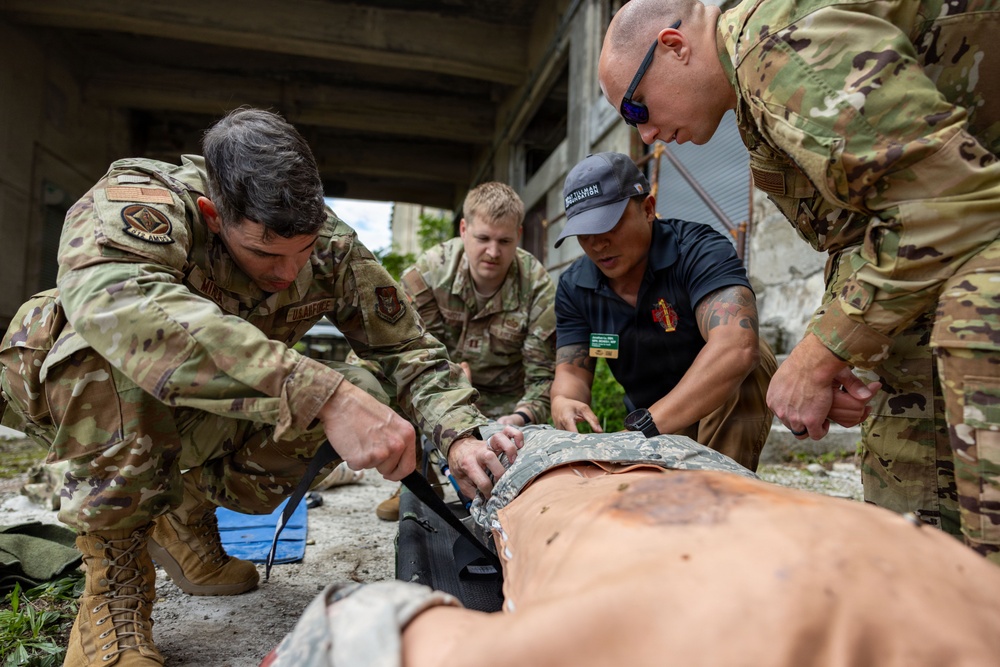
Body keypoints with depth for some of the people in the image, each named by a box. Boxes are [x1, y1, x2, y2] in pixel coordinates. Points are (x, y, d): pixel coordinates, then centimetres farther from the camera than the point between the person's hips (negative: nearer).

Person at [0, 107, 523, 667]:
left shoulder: (332, 246, -18)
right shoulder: (143, 198, -31)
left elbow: (408, 346, -14)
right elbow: (113, 298, -53)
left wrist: (460, 434, -33)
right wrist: (320, 393, -61)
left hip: (212, 417, 5)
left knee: (361, 394, -17)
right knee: (129, 350, -38)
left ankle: (186, 517, 4)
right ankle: (115, 586, -18)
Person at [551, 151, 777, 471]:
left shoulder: (699, 250, -26)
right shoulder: (573, 287, -8)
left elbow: (736, 348, -43)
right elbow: (571, 371, -10)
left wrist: (647, 426, -49)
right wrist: (563, 403, -36)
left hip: (732, 412, -4)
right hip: (649, 423, 5)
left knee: (742, 366, -33)